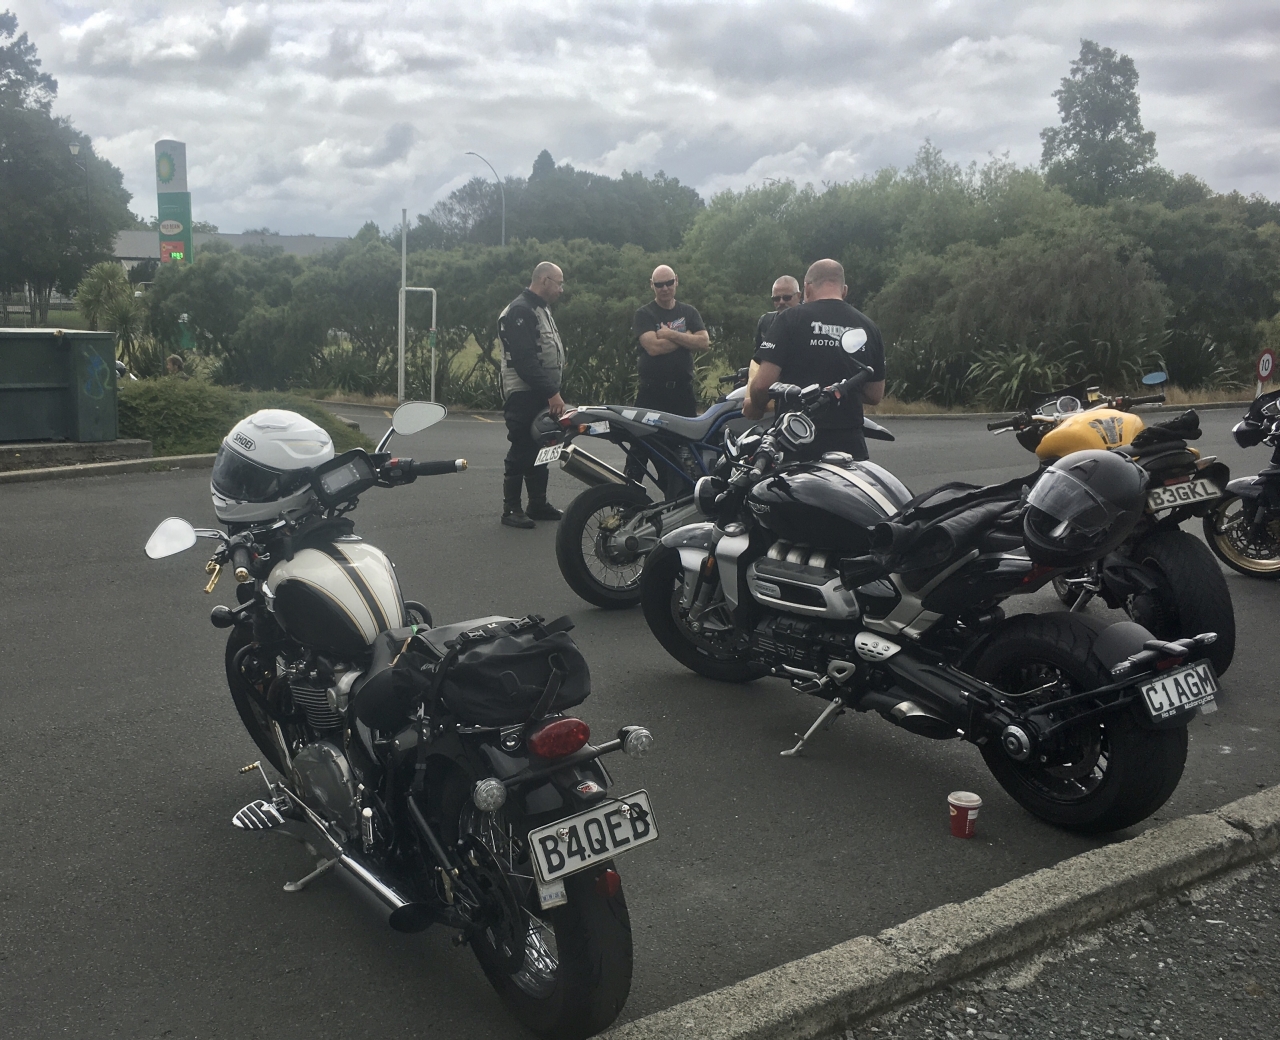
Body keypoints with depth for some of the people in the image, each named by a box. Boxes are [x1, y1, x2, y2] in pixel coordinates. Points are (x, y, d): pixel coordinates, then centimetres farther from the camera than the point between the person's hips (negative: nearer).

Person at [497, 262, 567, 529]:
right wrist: (551, 393, -24)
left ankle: (538, 504, 19)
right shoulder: (519, 311, -15)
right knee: (521, 451, -6)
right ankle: (511, 509, 0)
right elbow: (525, 360, -23)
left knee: (541, 449, 12)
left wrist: (553, 391, 12)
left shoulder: (542, 309, 17)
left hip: (543, 395, 9)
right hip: (524, 395, -9)